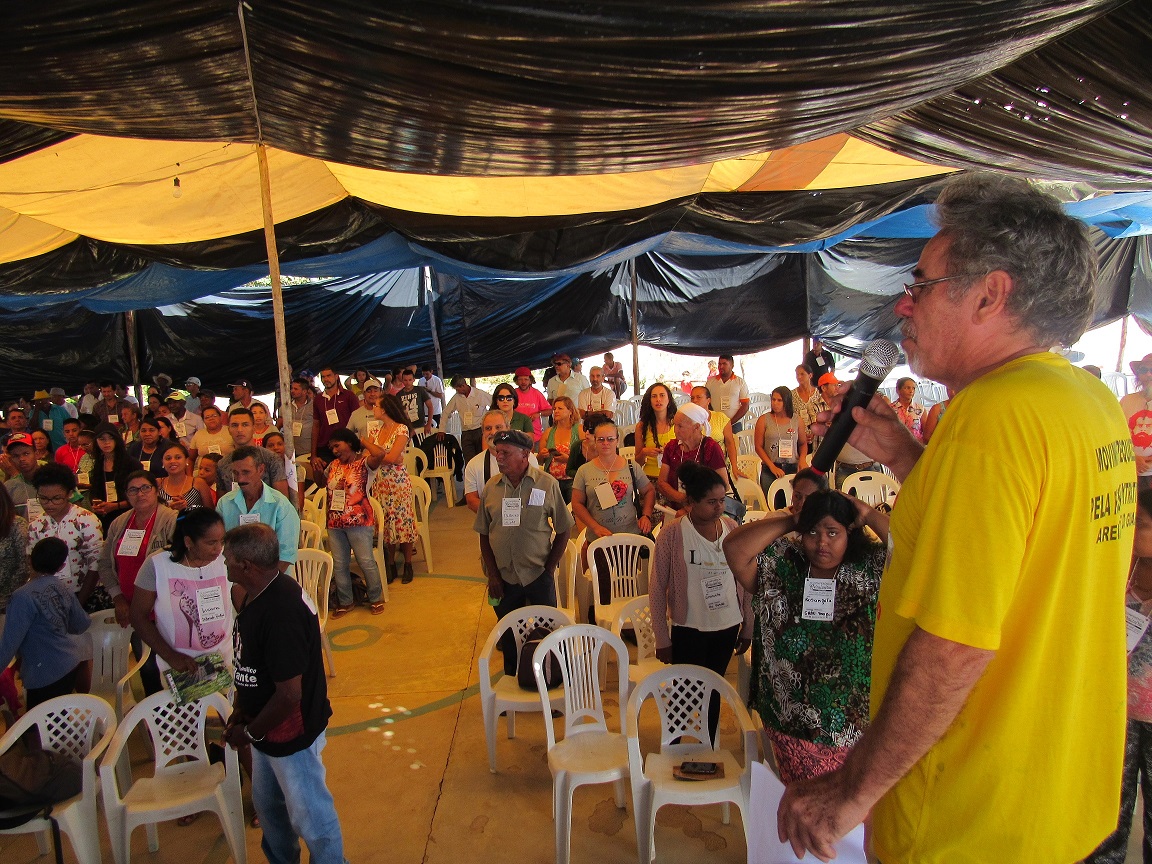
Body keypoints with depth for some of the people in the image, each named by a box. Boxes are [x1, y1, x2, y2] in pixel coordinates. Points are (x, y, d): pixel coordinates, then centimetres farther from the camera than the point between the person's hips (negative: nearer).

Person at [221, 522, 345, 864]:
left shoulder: (281, 612, -33)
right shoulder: (257, 595, -2)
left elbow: (289, 694, -29)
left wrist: (250, 732, -15)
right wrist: (241, 710, 6)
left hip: (292, 734, -10)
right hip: (267, 728, 10)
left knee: (310, 817, 11)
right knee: (267, 806, 28)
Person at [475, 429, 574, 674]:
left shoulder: (547, 484, -8)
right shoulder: (491, 487, -1)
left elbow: (564, 530, -2)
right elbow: (484, 535, 5)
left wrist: (549, 568, -5)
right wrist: (493, 575, -1)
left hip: (539, 576, -2)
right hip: (504, 578, 2)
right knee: (509, 636, 15)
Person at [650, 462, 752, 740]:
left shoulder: (732, 528, -2)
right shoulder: (672, 533, -14)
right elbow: (657, 588, -9)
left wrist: (748, 627, 10)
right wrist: (662, 639, -6)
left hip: (727, 627, 4)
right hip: (689, 630, -3)